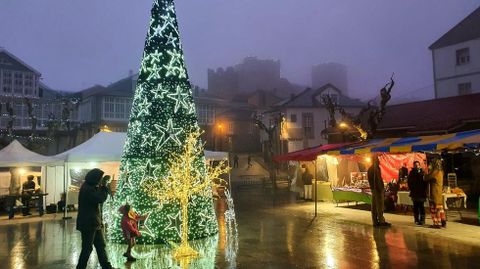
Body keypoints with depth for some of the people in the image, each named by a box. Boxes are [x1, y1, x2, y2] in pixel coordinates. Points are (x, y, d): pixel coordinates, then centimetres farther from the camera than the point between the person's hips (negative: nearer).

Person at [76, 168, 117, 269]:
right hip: (88, 223, -10)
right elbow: (101, 199, -24)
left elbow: (99, 197, 14)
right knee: (87, 248, 2)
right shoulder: (87, 189, -21)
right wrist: (104, 186, -15)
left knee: (101, 245, 15)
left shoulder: (91, 187, 11)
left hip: (94, 222, 10)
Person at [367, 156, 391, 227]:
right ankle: (381, 221, -2)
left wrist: (372, 187, 17)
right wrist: (381, 189, -17)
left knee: (374, 206, 9)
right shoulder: (376, 168, -14)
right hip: (378, 189, -9)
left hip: (373, 189, 9)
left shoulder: (370, 169, 14)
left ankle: (375, 221, 12)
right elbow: (378, 180, -18)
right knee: (379, 206, -5)